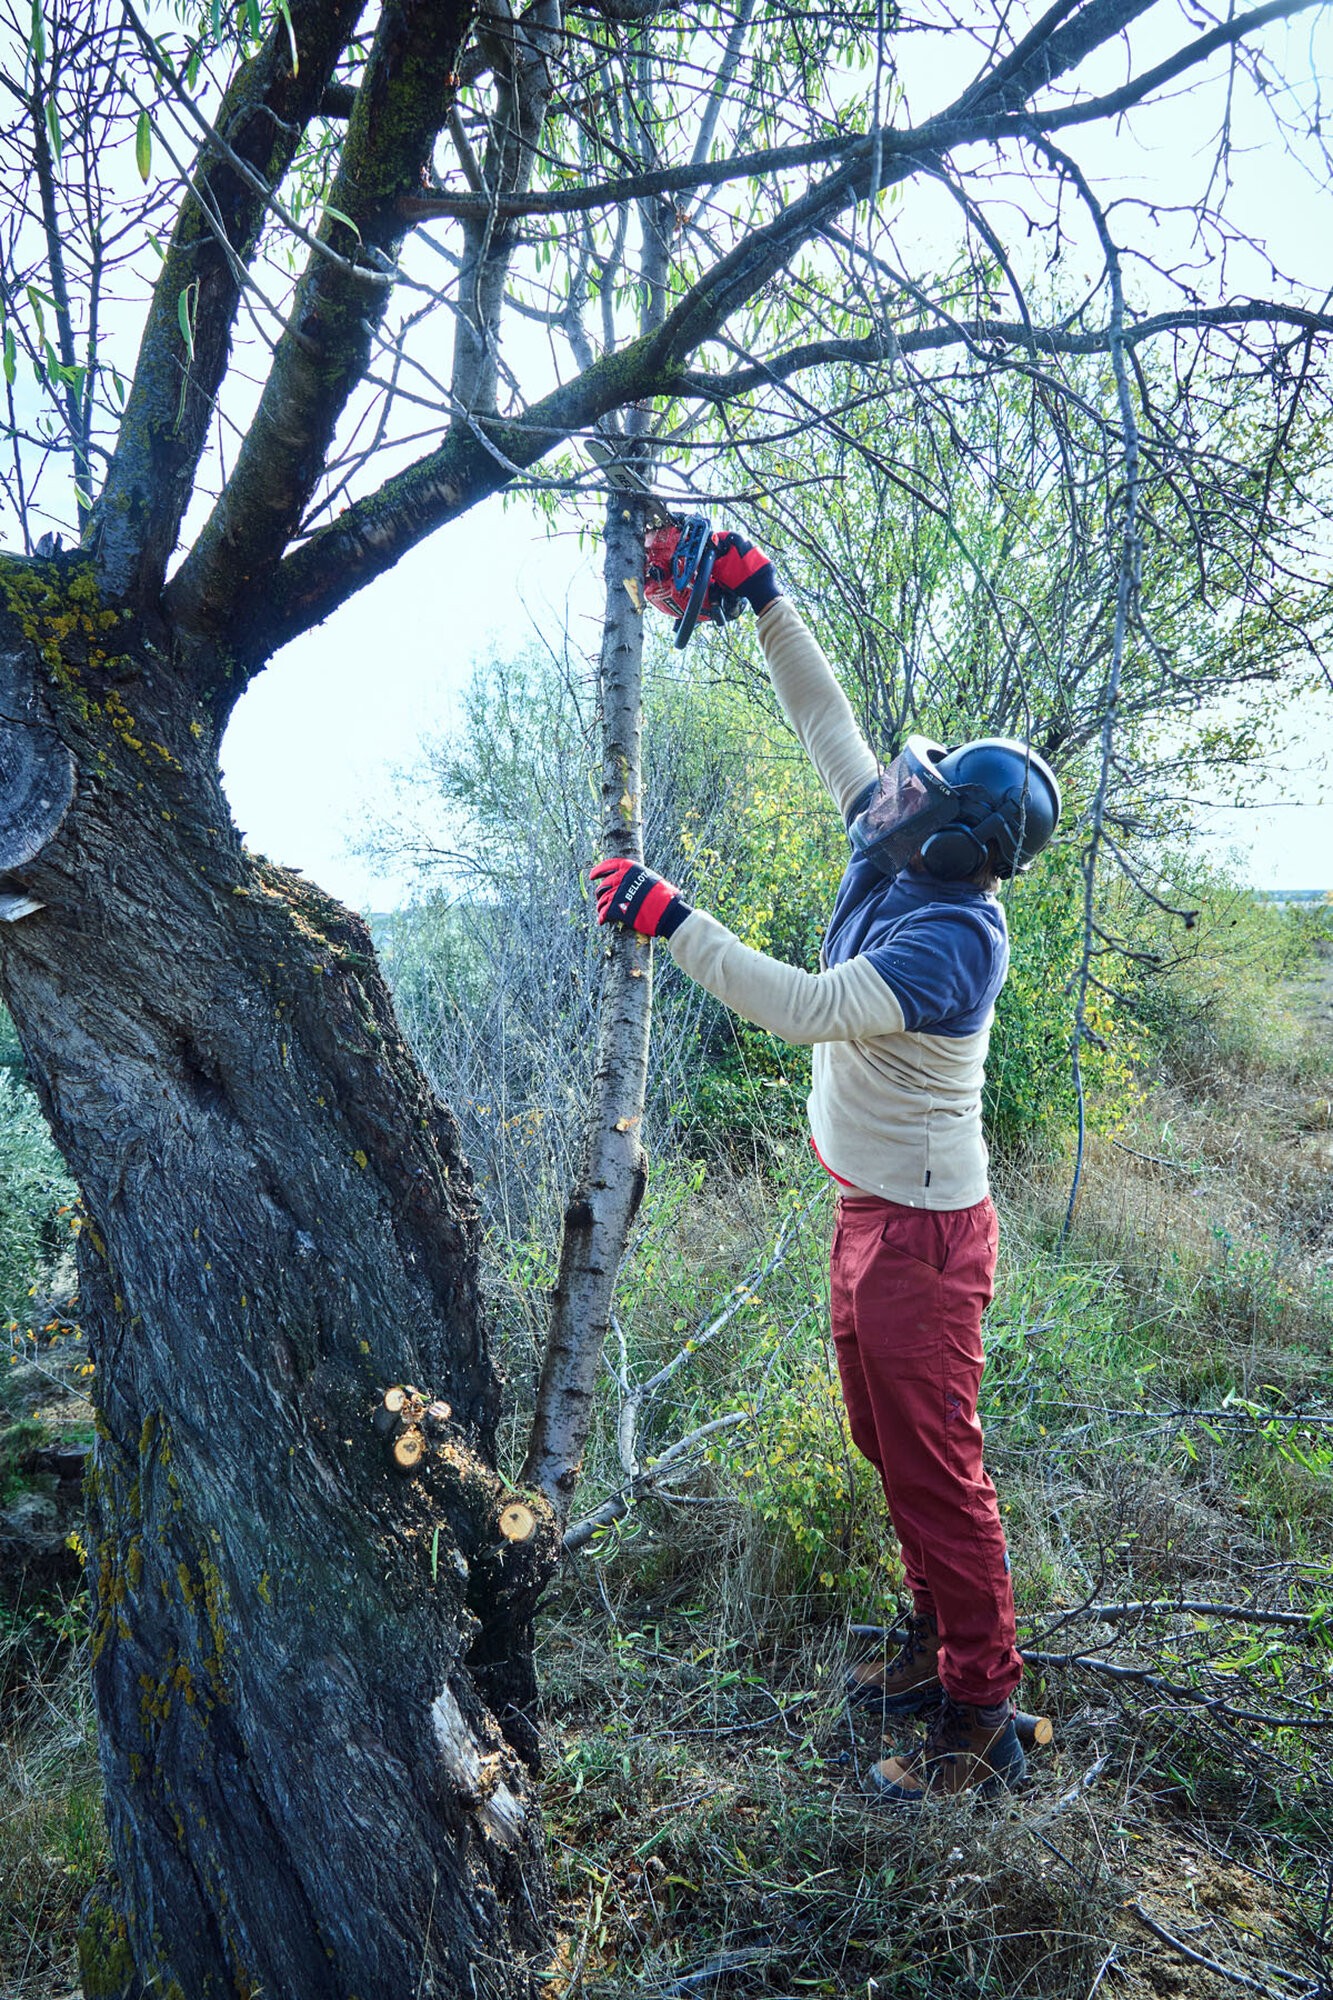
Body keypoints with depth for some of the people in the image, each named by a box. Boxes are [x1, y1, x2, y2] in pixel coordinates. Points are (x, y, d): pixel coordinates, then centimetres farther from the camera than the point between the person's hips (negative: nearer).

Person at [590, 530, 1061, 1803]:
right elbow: (824, 718, 6)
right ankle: (938, 1637, 40)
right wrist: (763, 598, 3)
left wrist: (671, 920, -32)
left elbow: (804, 1009, -35)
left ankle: (980, 1718, 20)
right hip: (869, 1213, 9)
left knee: (935, 1465, 3)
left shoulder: (953, 938, -26)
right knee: (888, 1444, 21)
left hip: (920, 1231, -9)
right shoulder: (892, 864, 0)